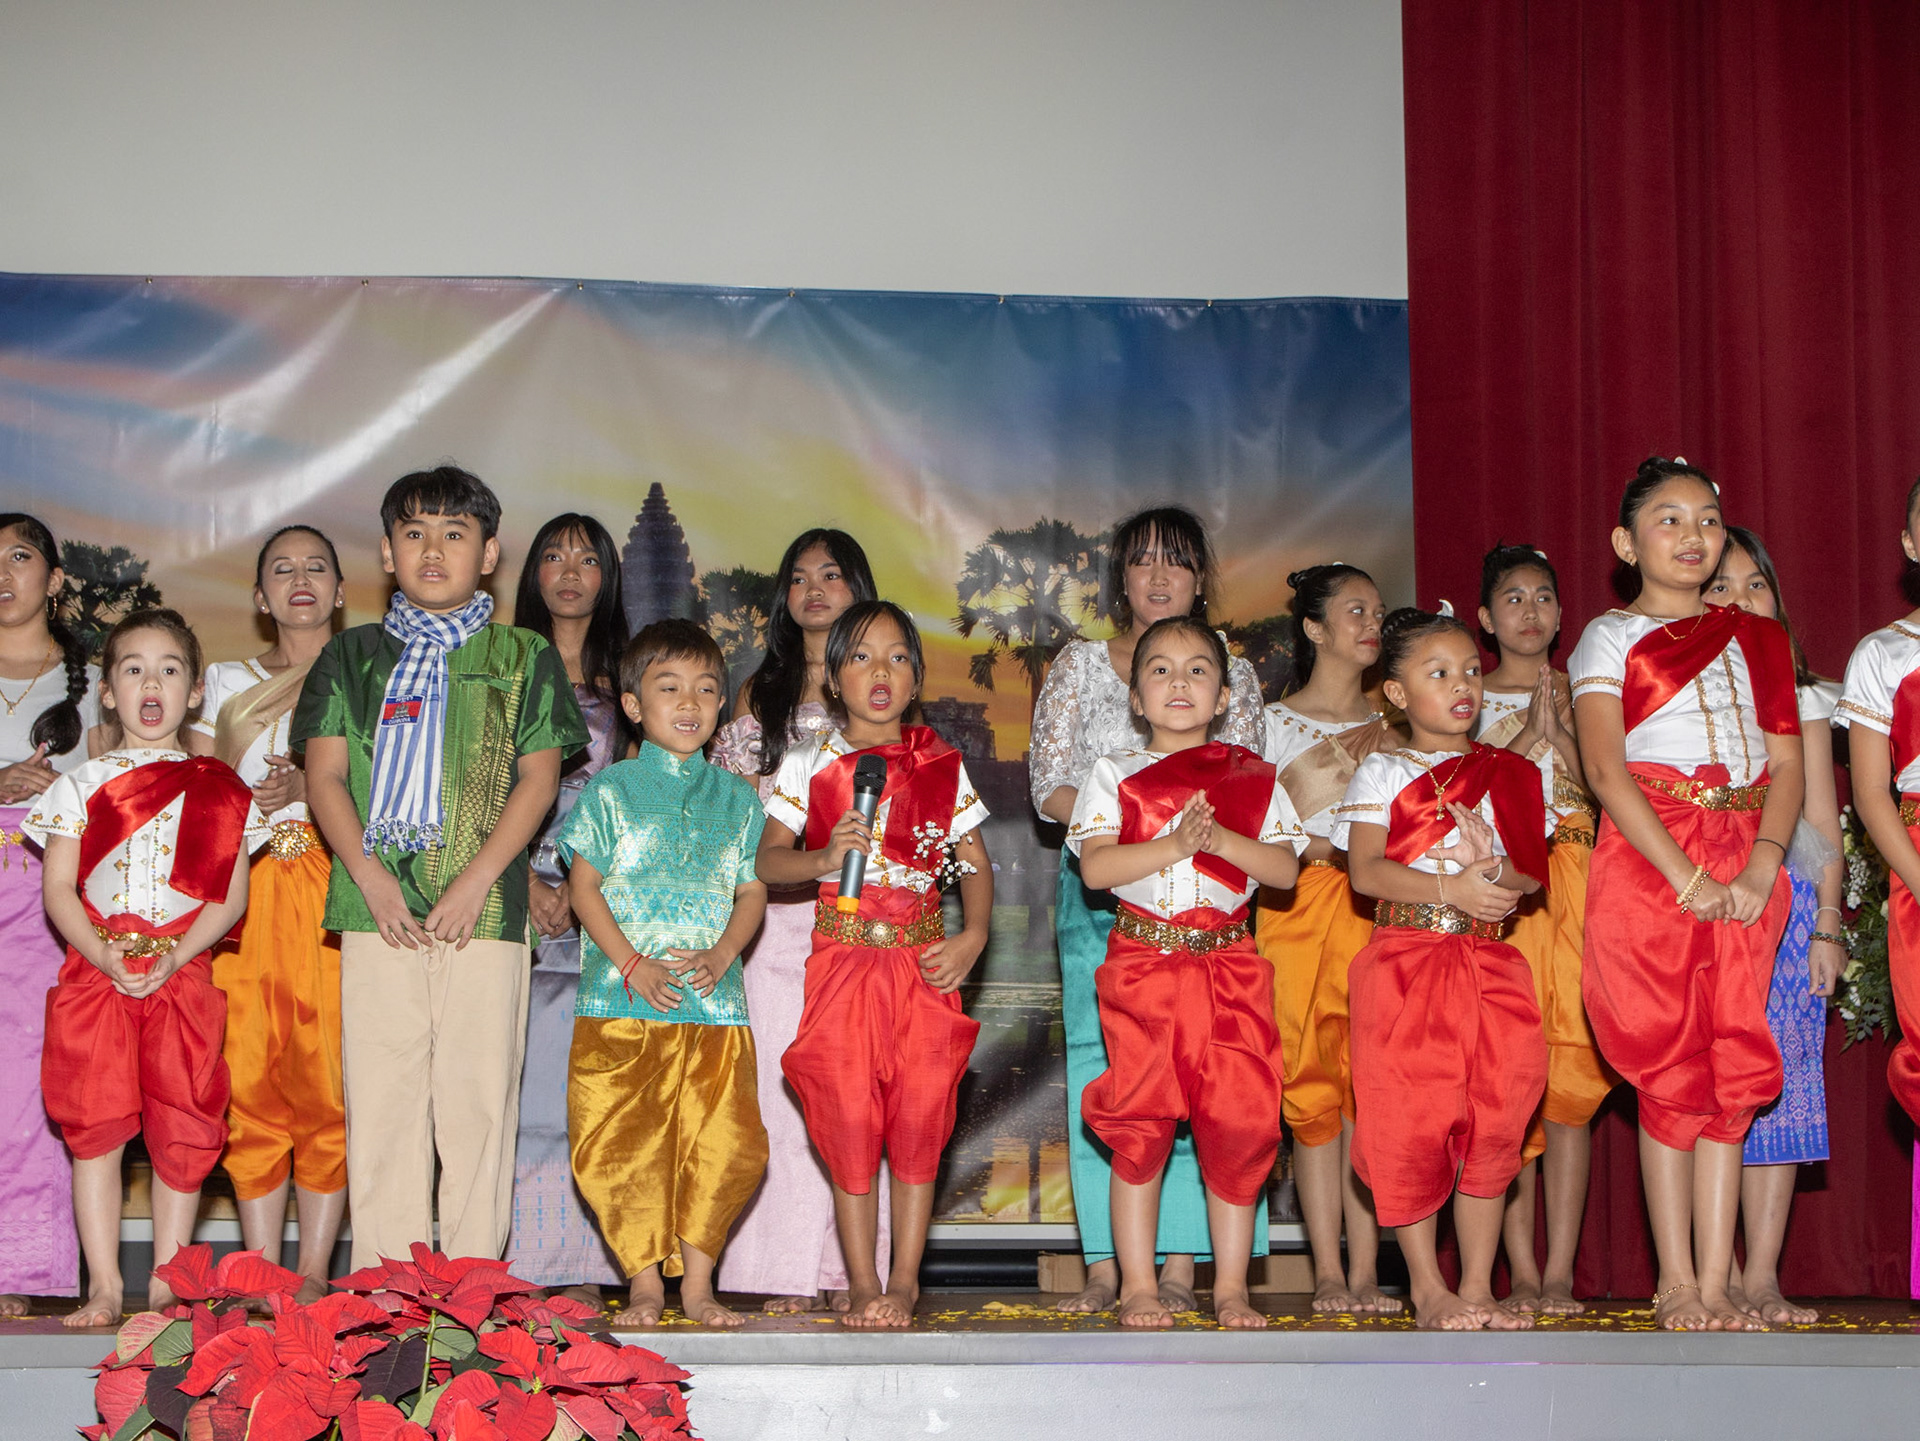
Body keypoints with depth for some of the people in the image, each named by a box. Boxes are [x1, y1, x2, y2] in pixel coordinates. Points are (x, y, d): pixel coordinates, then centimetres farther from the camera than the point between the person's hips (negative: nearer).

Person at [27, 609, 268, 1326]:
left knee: (182, 1129, -2)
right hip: (96, 973, 0)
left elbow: (231, 895, 3)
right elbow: (57, 888, 3)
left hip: (183, 977, 0)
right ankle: (103, 1288, 4)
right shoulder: (83, 783, 9)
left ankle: (166, 1287, 8)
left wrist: (174, 957, -12)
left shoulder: (219, 789, 8)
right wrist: (103, 954, -13)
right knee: (94, 1125, -3)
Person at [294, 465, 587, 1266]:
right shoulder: (353, 656, 15)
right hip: (378, 906, 1)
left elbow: (539, 778, 3)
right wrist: (368, 874, -8)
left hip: (484, 908, -1)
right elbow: (324, 773, 8)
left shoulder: (524, 659, 11)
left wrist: (476, 879, -10)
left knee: (478, 1098, -2)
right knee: (380, 1095, 0)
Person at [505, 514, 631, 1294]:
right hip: (513, 893, -1)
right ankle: (510, 1265, -2)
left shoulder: (622, 676, 13)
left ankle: (578, 1266, 1)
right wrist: (527, 883, -8)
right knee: (514, 1076, -6)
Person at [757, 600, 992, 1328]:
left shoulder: (941, 762, 7)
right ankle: (861, 1281, 8)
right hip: (843, 957, -1)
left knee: (921, 1113, -1)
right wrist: (824, 857, -18)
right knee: (848, 1114, -1)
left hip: (924, 957, 1)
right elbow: (768, 860, 1)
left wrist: (972, 937, -6)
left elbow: (975, 859, 8)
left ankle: (904, 1279, 8)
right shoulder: (809, 763, 4)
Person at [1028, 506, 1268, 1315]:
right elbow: (1050, 787, 2)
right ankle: (1104, 1268, -2)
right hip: (1100, 892, 0)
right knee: (1100, 1060, -5)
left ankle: (1179, 1268, -4)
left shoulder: (1231, 672, 13)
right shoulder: (1079, 666, 11)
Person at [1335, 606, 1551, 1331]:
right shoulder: (1382, 772, 4)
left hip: (1488, 961, 3)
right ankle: (1427, 1286, 7)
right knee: (1411, 1117, -5)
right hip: (1405, 958, -3)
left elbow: (1534, 871, 6)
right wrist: (1449, 889, -20)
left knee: (1494, 1116, 2)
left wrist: (1493, 871, -15)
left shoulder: (1508, 773, 13)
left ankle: (1477, 1286, 11)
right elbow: (1365, 870, -8)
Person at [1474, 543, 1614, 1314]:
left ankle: (1559, 1273, -2)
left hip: (1572, 884, 1)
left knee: (1571, 1076, -5)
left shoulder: (1579, 694, 14)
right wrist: (1527, 731, -8)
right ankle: (1522, 1273, 0)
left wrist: (1557, 729, -7)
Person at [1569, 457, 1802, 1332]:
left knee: (1733, 1071, 0)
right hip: (1647, 862, -3)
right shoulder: (1610, 638, 4)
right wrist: (1687, 877, -16)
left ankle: (1716, 1284, 4)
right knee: (1672, 1070, -4)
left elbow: (1787, 766, 9)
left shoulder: (1757, 639, 17)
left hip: (1745, 871, 4)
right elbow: (1605, 770, -8)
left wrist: (1761, 868, -8)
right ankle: (1676, 1282, 3)